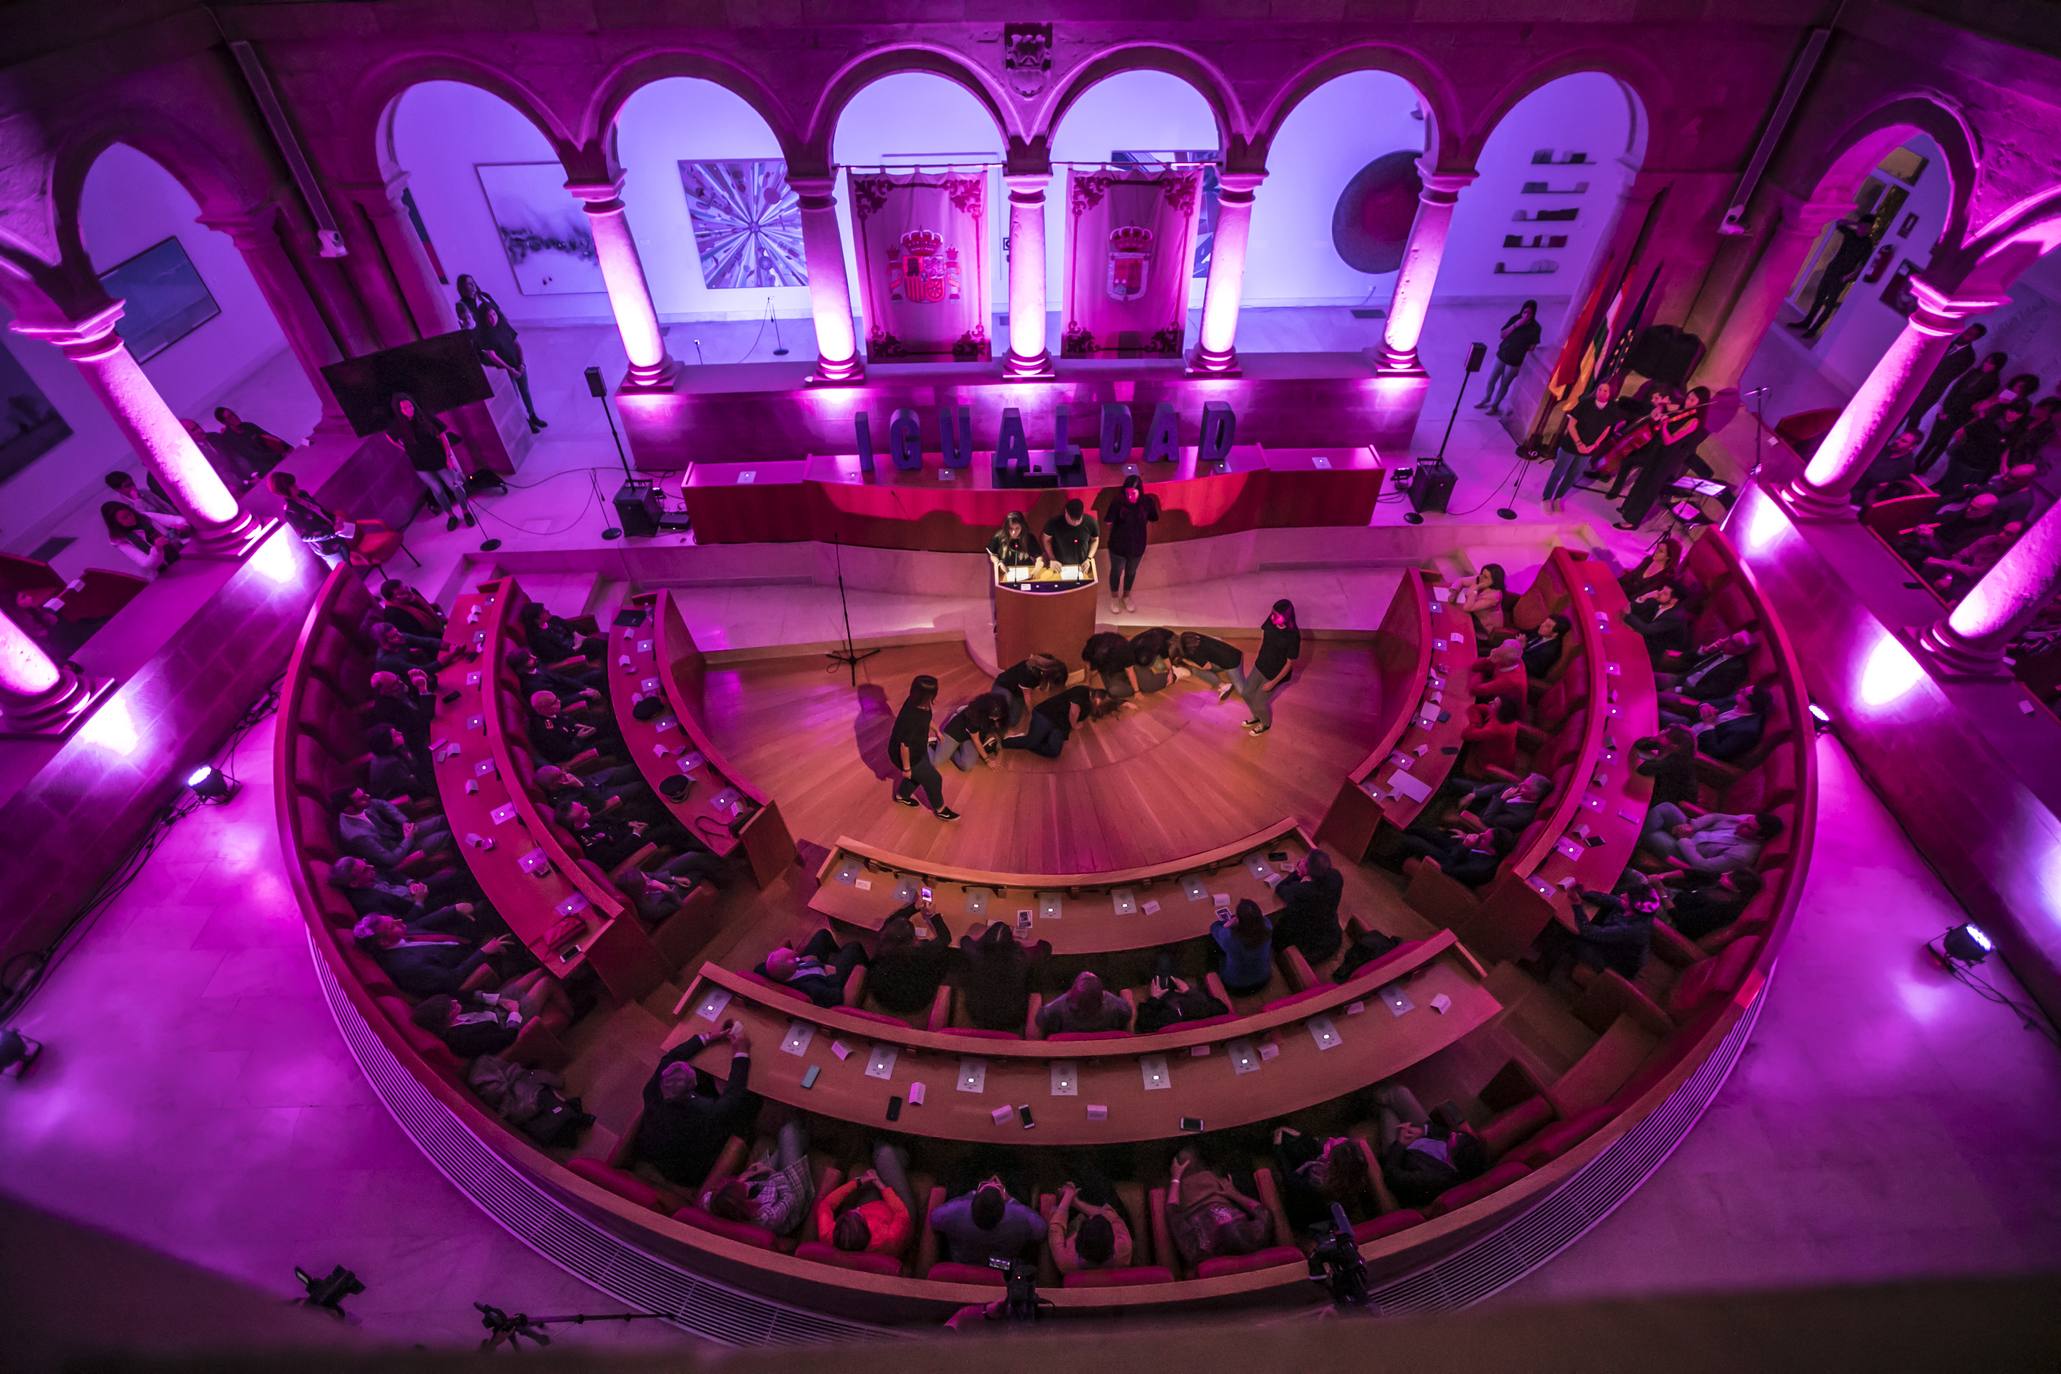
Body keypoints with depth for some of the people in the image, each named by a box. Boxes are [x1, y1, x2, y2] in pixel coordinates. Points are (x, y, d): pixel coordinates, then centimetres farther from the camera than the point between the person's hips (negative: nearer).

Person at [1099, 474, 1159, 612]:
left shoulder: (1147, 502, -18)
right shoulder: (1118, 503, -25)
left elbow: (1154, 521, -2)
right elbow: (1107, 525, -23)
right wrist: (1108, 523, -37)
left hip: (1137, 546, 2)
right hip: (1118, 545, -2)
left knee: (1131, 572, 26)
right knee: (1116, 572, 21)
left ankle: (1126, 596, 53)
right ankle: (1114, 597, 49)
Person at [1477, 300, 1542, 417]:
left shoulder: (1535, 328, -16)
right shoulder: (1515, 318, -7)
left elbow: (1532, 347, -9)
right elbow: (1502, 335, -9)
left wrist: (1524, 359, -14)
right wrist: (1515, 325, -22)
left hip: (1515, 361, -4)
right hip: (1502, 355, 4)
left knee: (1504, 385, 11)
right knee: (1491, 379, 16)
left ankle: (1495, 405, 31)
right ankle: (1486, 399, 41)